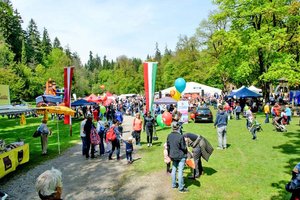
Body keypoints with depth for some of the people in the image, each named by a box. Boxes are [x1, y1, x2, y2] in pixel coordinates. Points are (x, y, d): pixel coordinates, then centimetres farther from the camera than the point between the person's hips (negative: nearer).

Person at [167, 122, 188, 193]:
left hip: (173, 156, 5)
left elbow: (168, 146, 5)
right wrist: (186, 153, 5)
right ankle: (181, 188, 13)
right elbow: (183, 147, -16)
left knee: (174, 169, 19)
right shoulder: (180, 136, -23)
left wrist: (169, 154, 19)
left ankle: (173, 184, 32)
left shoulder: (169, 136, -6)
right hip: (181, 156, -5)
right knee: (180, 171, 3)